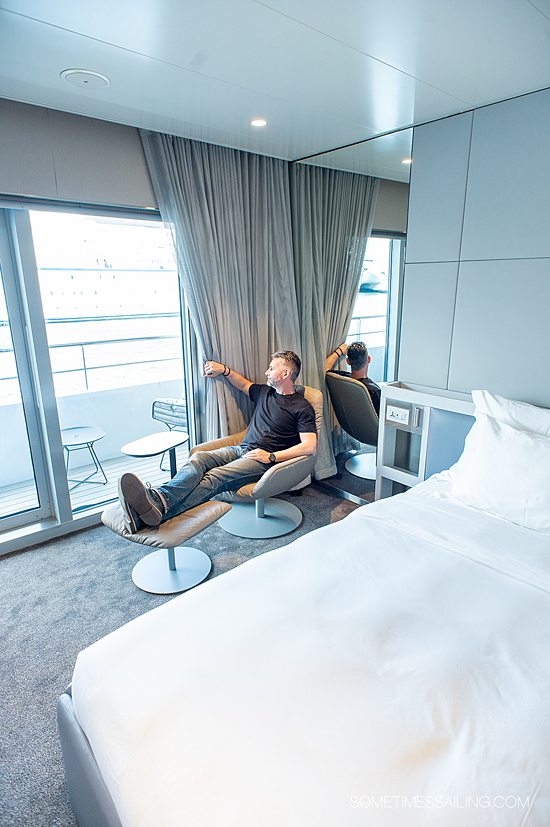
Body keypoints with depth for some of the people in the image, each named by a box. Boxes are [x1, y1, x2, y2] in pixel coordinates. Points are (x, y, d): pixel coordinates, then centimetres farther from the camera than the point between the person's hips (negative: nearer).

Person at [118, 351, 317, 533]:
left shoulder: (302, 407, 1)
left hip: (262, 459, -6)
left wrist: (272, 456, -15)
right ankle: (156, 498, -52)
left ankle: (160, 505, -58)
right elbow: (243, 385, 42)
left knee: (215, 477, -34)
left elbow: (310, 446, -10)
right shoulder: (265, 392, 23)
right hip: (239, 449, 6)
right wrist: (224, 370, 24)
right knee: (198, 458, -26)